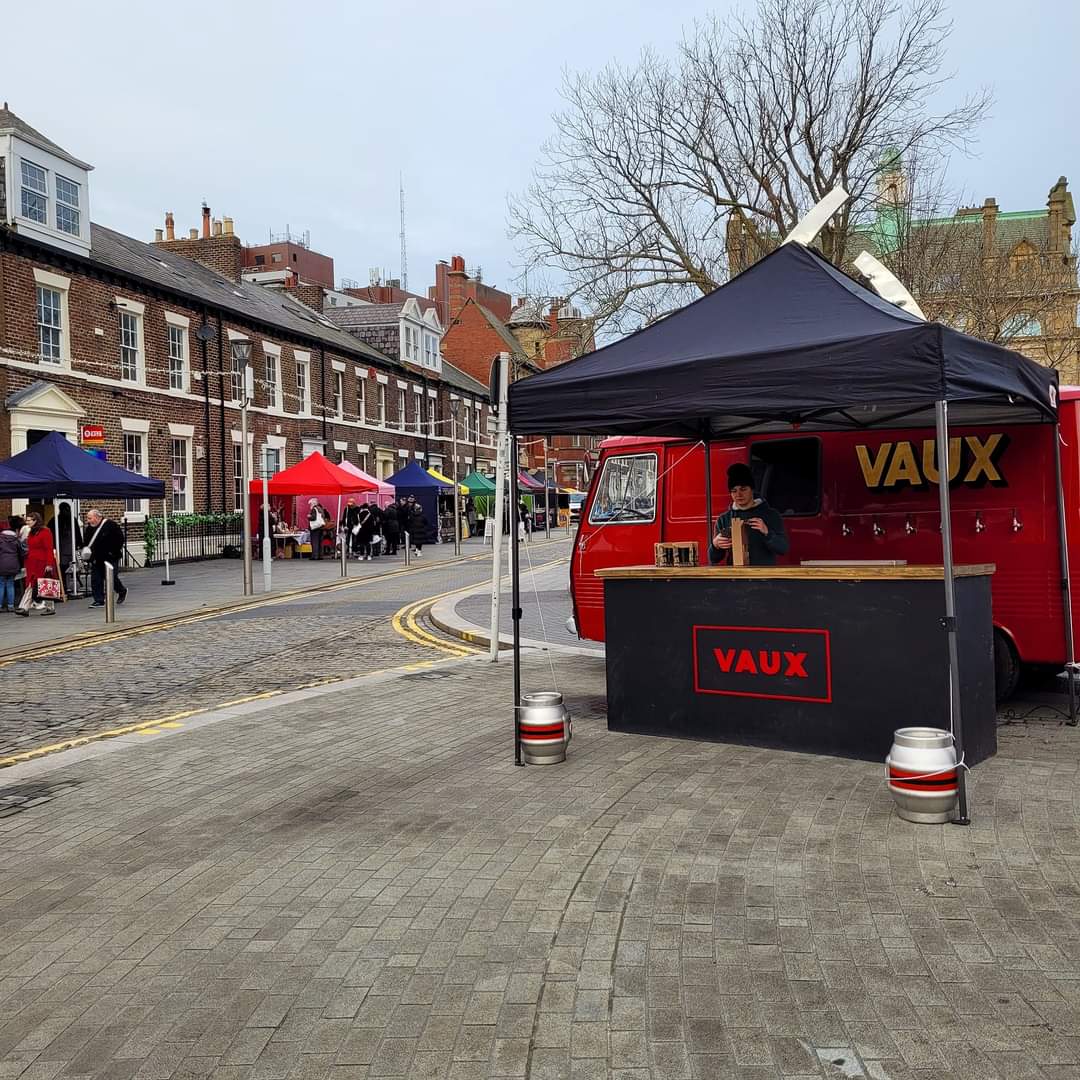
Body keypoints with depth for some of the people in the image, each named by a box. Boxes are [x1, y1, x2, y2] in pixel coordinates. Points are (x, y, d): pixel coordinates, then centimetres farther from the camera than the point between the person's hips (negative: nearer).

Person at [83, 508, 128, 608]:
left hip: (110, 558, -6)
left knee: (111, 577, -2)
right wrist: (86, 549, 0)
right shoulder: (90, 528, 7)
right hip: (96, 559, 6)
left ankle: (122, 591, 26)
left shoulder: (110, 524, -11)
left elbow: (120, 539, -10)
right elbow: (86, 541, 20)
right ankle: (99, 601, 7)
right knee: (96, 580, 1)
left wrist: (114, 552, -14)